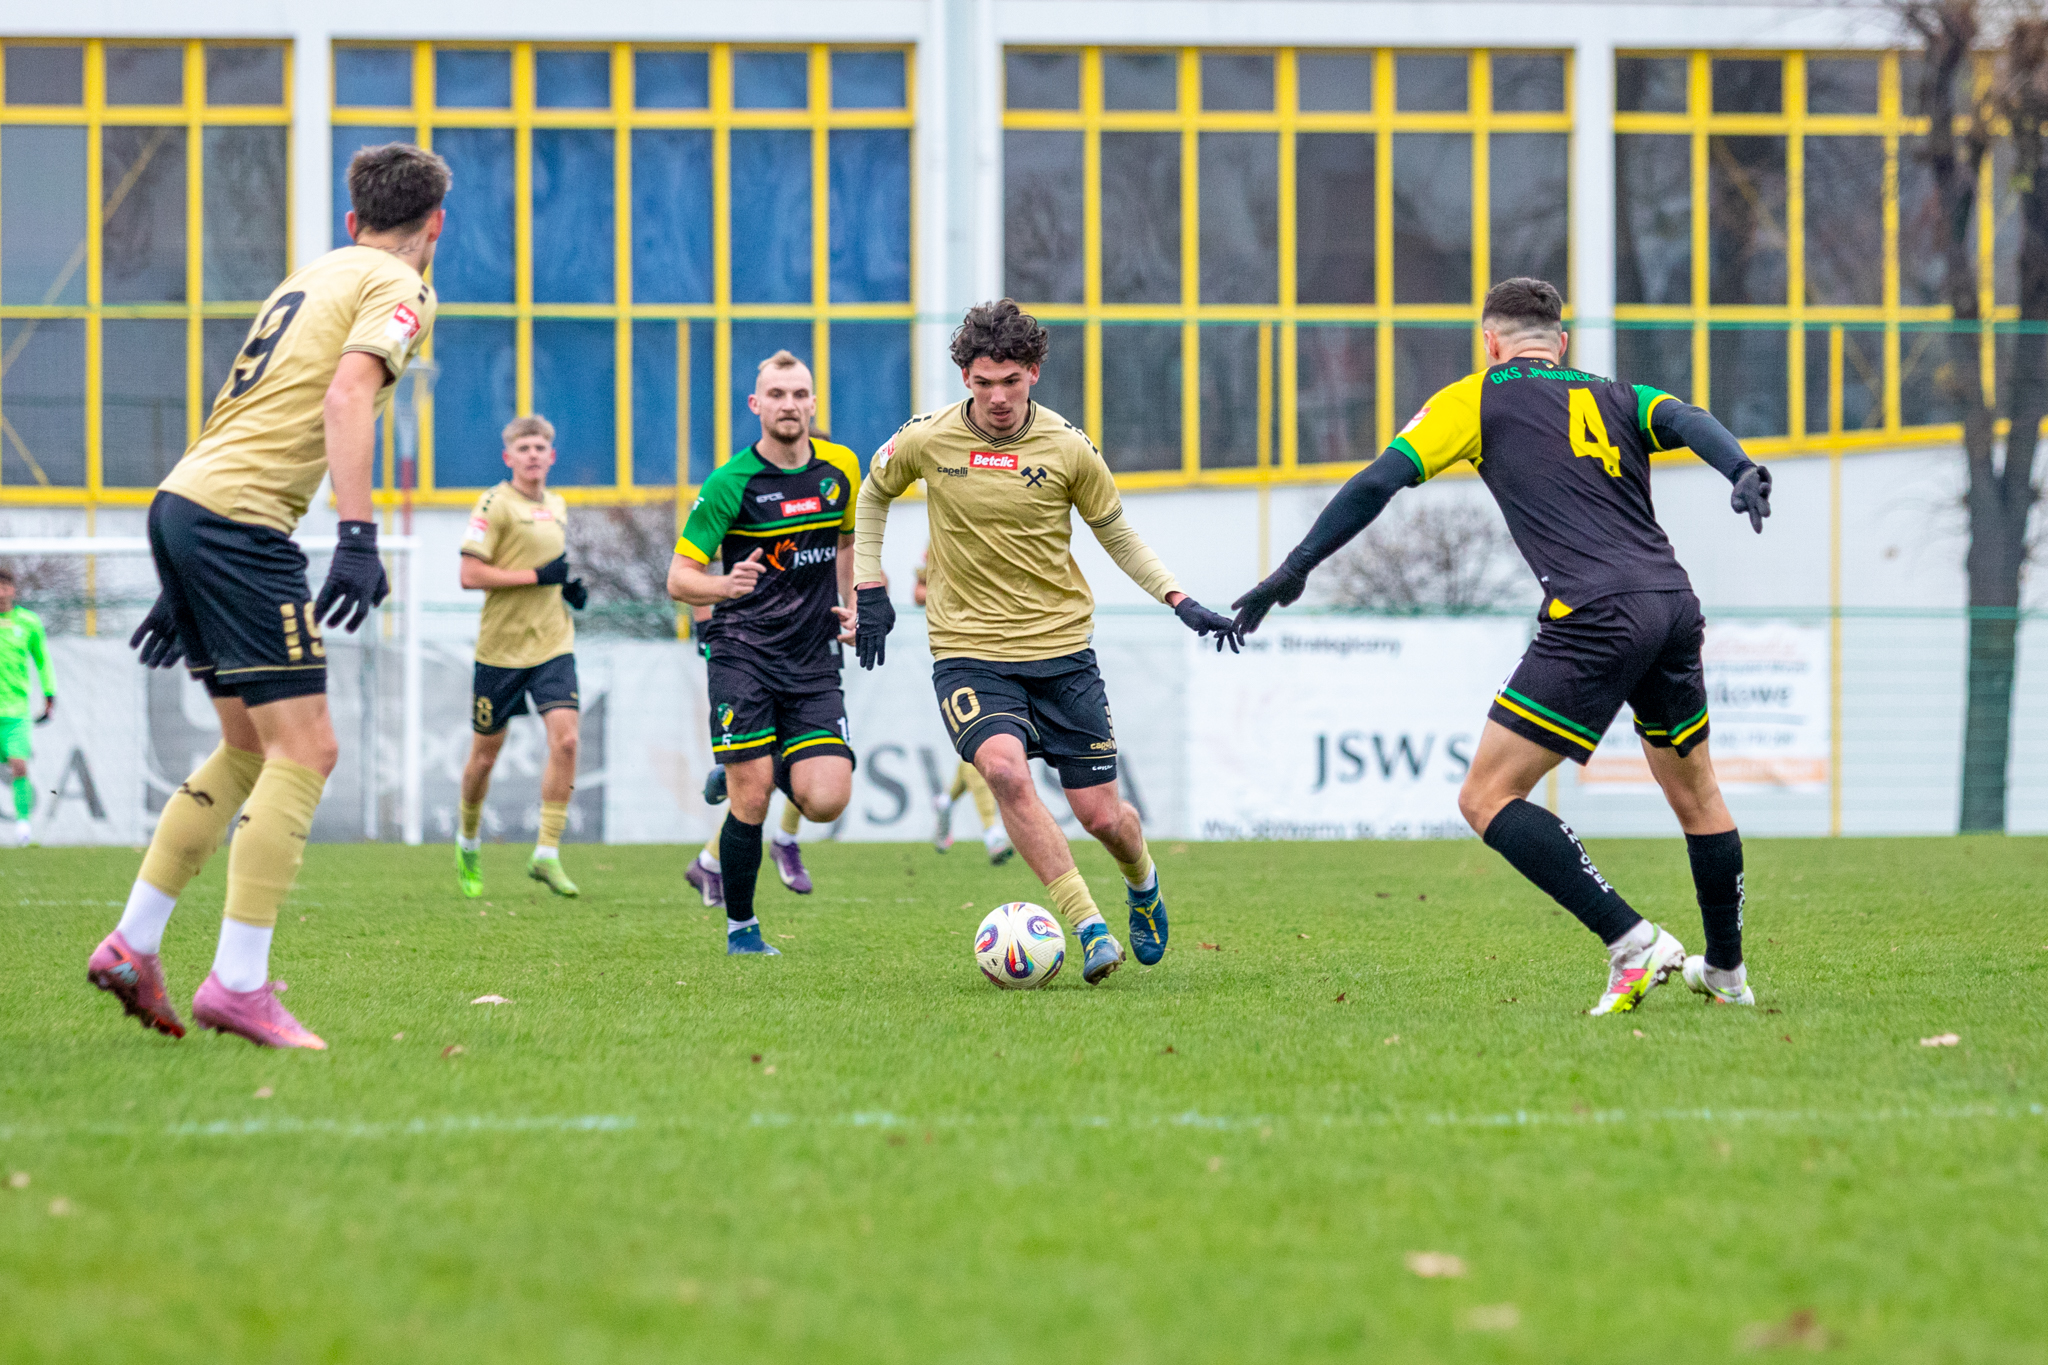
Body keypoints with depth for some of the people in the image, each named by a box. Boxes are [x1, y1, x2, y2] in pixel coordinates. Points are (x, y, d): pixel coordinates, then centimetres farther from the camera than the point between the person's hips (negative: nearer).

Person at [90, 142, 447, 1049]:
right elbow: (347, 397, -20)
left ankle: (132, 945, 16)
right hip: (239, 521, -9)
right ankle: (238, 984, -15)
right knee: (304, 747, -9)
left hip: (181, 501, 9)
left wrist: (185, 588, 29)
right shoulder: (398, 289, -1)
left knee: (251, 748, 17)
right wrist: (357, 538, -29)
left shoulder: (312, 277, 24)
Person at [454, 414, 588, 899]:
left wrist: (570, 588, 7)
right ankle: (468, 843, 32)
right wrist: (537, 575, -19)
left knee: (565, 739, -15)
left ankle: (546, 854, -13)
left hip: (553, 644, 4)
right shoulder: (496, 504, -9)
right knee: (485, 754, 7)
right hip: (501, 646, -4)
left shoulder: (558, 507, 13)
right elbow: (470, 575, -16)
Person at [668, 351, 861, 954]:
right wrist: (723, 586, -29)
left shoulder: (840, 468, 5)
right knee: (751, 799, -11)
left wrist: (851, 605, 11)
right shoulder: (729, 484, -8)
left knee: (826, 801, -12)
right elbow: (679, 577, -8)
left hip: (813, 660, 3)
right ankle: (740, 928, 9)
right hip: (742, 653, -3)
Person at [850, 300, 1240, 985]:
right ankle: (1089, 927, -24)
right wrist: (869, 589, 9)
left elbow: (1116, 535, 9)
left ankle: (1142, 881, 39)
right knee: (1005, 768, -30)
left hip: (1062, 650, 1)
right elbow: (874, 493, 16)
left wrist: (1180, 601, -2)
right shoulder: (927, 440, -6)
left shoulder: (1067, 447, -6)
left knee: (1101, 814, 1)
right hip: (968, 651, -1)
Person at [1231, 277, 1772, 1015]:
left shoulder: (1479, 398, 13)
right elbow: (1686, 420, 2)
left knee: (1488, 797, -1)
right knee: (1695, 793, 25)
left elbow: (1380, 480, 5)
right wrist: (1742, 471, -17)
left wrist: (1295, 568, 7)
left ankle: (1632, 942, -11)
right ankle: (1726, 971, 36)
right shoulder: (1615, 397, 24)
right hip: (1674, 606, 6)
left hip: (1595, 619, -6)